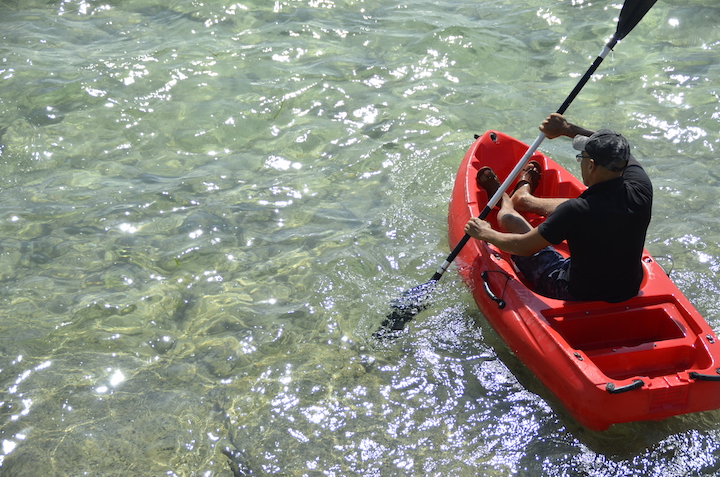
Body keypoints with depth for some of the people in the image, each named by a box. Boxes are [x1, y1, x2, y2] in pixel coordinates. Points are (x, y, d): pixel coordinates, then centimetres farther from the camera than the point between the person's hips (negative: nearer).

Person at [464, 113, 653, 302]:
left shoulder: (576, 211, -32)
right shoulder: (640, 188, -17)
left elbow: (524, 247, -19)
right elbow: (616, 149, 5)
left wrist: (484, 233, -1)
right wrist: (567, 129, 11)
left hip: (579, 297, -5)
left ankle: (505, 202, 50)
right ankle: (524, 198, 55)